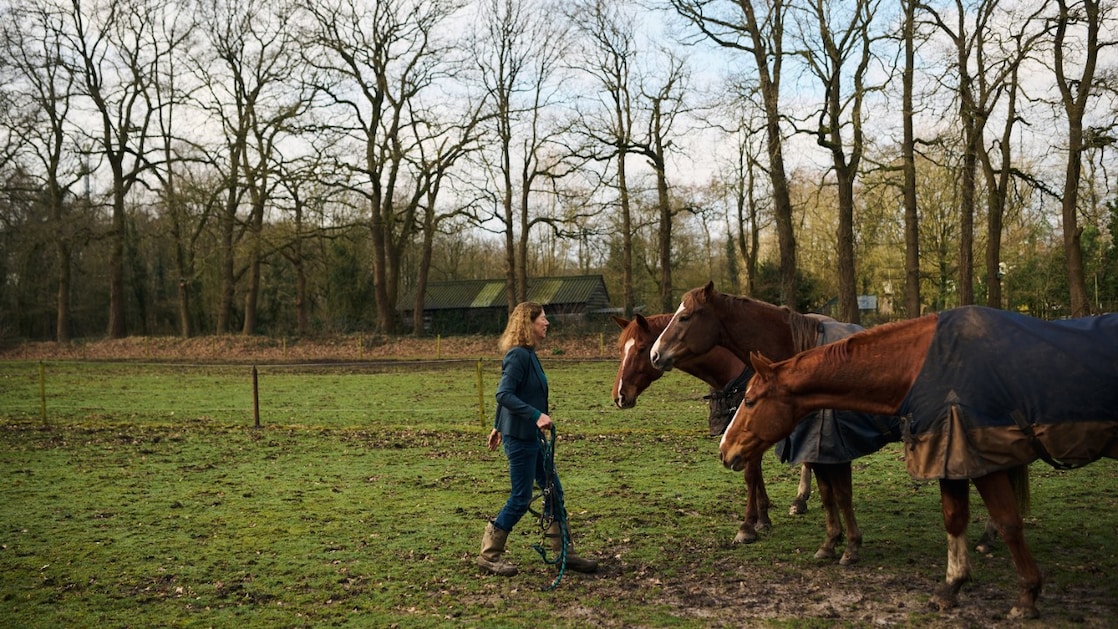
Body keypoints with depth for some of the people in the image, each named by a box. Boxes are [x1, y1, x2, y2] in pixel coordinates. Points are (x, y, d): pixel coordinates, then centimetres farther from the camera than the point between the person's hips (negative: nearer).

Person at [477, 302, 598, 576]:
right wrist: (536, 415, -34)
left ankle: (564, 553, 21)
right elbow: (504, 395, -27)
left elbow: (507, 395, 19)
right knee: (521, 499, -1)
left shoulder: (527, 354, 11)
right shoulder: (518, 355, -18)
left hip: (531, 436, 10)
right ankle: (488, 556, 11)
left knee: (554, 491, 12)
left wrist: (498, 426, 26)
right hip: (519, 437, -10)